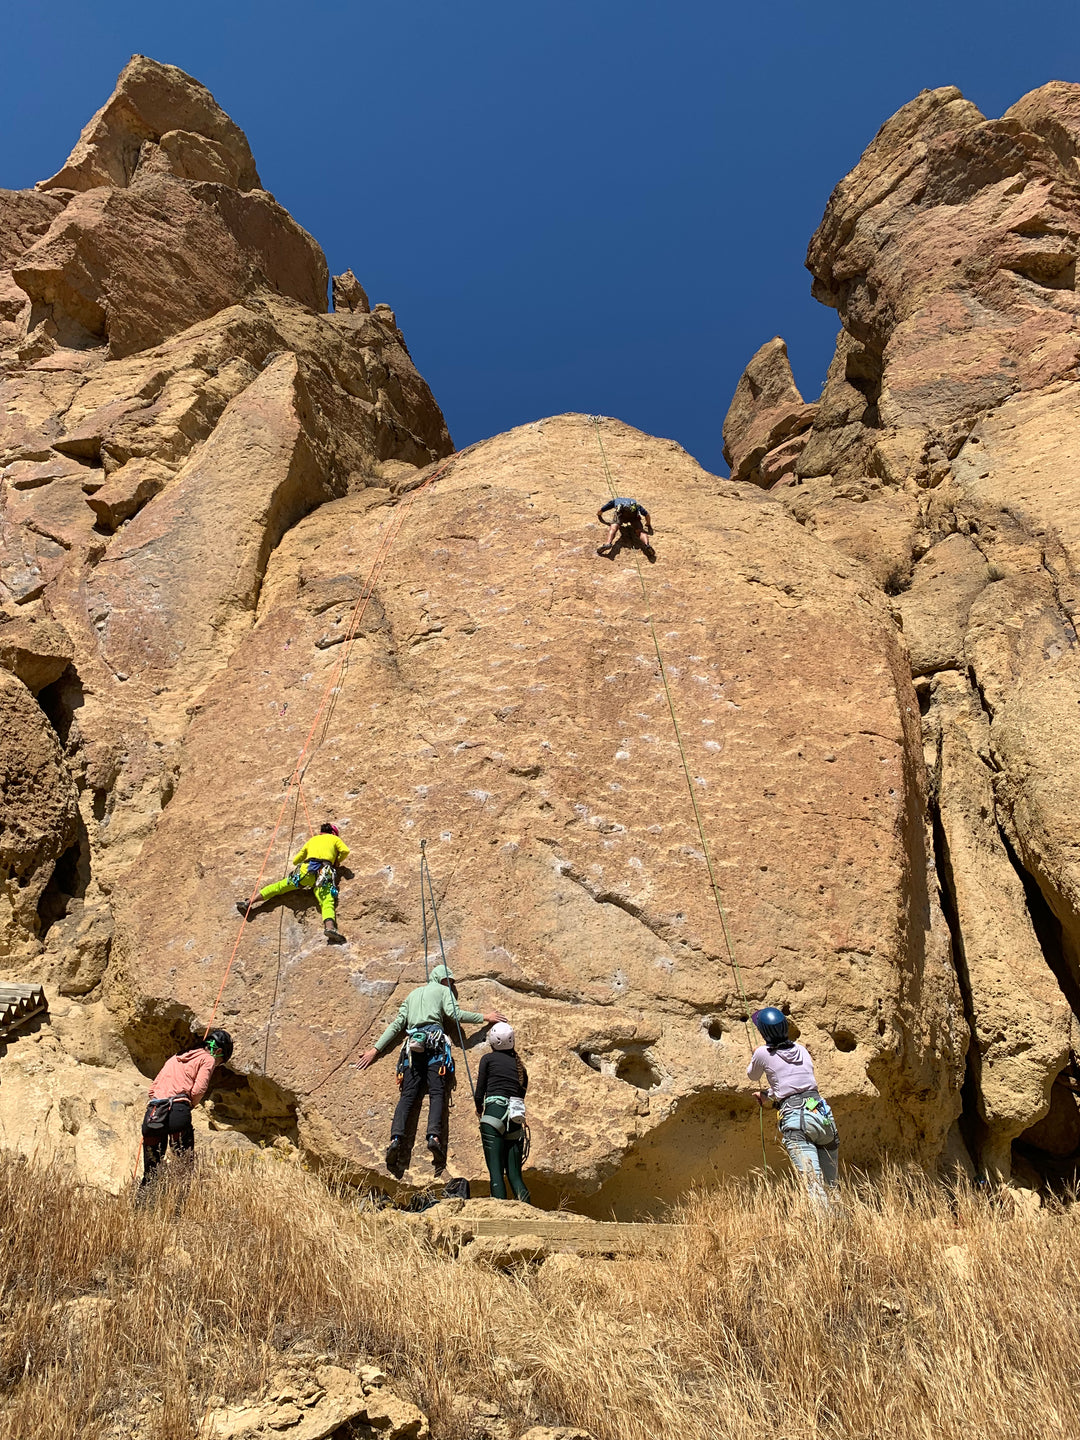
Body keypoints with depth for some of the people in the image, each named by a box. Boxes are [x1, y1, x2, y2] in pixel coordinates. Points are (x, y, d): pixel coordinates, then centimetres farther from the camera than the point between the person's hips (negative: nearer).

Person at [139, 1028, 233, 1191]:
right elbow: (198, 1090, -5)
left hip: (153, 1113, 6)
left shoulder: (175, 1058, 30)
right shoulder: (208, 1059, 9)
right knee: (184, 1167, 1)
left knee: (150, 1173, 13)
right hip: (177, 1112, -6)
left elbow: (153, 1087, 24)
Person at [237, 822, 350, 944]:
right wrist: (337, 862, 27)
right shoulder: (334, 838, 28)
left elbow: (295, 860, 36)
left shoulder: (313, 839, 36)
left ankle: (249, 903, 7)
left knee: (280, 886, 14)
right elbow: (345, 851, 9)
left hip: (306, 869, 3)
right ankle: (330, 927, -51)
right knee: (327, 903, -22)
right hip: (324, 872, -3)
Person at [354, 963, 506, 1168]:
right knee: (437, 1091, -12)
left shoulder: (413, 994, 33)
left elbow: (397, 1023, 24)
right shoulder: (444, 990, 18)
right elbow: (454, 1013, 0)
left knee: (408, 1094, -7)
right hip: (435, 1040, -4)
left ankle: (396, 1138, -28)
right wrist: (484, 1018, 7)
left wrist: (376, 1048, 23)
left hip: (412, 1042, 4)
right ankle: (434, 1135, -33)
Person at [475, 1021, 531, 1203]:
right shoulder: (519, 1065, 21)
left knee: (495, 1171, -7)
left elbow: (480, 1091, 4)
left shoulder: (488, 1059, 9)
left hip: (494, 1112, -5)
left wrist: (479, 1107, 26)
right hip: (516, 1117, 5)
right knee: (514, 1173, 7)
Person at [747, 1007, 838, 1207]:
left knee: (814, 1185, -14)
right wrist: (767, 1094, 45)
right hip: (822, 1114, 5)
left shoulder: (763, 1053, 3)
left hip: (795, 1119, -5)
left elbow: (752, 1076, 25)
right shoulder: (801, 1050, 17)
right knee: (831, 1187, 13)